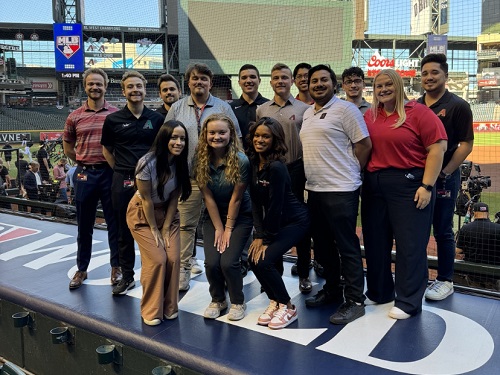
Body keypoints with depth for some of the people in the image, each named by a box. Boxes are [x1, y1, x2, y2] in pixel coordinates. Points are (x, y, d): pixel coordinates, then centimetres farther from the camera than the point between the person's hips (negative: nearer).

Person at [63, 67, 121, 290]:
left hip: (110, 173, -1)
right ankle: (81, 269, 23)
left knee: (114, 222, 6)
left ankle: (116, 267, 20)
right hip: (84, 175, 2)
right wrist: (85, 164, 9)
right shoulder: (75, 117, 5)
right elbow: (67, 147, 15)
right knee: (84, 225, 11)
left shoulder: (116, 114, 0)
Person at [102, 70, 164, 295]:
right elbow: (106, 149, 12)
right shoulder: (113, 120, 2)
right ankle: (127, 276, 21)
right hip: (123, 181, 0)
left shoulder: (156, 119, 3)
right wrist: (122, 171, 6)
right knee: (124, 230, 8)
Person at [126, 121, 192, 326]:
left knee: (173, 258, -7)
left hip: (167, 213, 4)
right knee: (157, 259, -13)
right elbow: (146, 199, -19)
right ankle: (151, 310, 6)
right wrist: (154, 230, -13)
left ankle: (169, 307, 13)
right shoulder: (147, 163, -26)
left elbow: (174, 198, -5)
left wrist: (166, 228, -8)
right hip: (142, 214, -4)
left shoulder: (181, 163, -10)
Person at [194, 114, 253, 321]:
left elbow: (236, 198, -15)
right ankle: (217, 300, 18)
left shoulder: (241, 160, -20)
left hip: (239, 217, -2)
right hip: (213, 217, 3)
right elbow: (208, 197, -9)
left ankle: (238, 302, 13)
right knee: (211, 262, -11)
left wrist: (228, 229, -10)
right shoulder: (200, 161, -11)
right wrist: (218, 228, -8)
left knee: (228, 262, -15)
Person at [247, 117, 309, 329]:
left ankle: (288, 307, 5)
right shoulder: (253, 163, -4)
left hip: (294, 221, -7)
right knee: (253, 258, -6)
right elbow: (256, 202, -3)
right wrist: (259, 234, -8)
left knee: (263, 260, -17)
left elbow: (275, 205, -23)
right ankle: (275, 301, 17)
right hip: (273, 221, 7)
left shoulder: (277, 167, -26)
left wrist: (266, 239, -16)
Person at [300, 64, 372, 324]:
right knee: (322, 244, 16)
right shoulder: (308, 114, 16)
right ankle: (332, 289, 32)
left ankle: (354, 300, 10)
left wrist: (349, 172, -4)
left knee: (347, 246, -1)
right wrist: (315, 172, 12)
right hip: (314, 189, 8)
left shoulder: (345, 109, -7)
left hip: (340, 190, -8)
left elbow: (364, 144, -9)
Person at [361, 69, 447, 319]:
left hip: (409, 185, -5)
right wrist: (362, 179, 7)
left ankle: (408, 302, 13)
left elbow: (437, 148, -9)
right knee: (375, 242, 13)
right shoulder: (369, 116, 11)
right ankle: (378, 292, 30)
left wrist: (427, 186, -15)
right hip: (373, 185, 6)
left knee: (410, 244, 1)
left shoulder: (418, 112, -4)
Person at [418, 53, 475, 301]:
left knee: (442, 231, 4)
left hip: (444, 177, -5)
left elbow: (466, 144, -8)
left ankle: (445, 281, 18)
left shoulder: (457, 106, -5)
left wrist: (445, 172, -15)